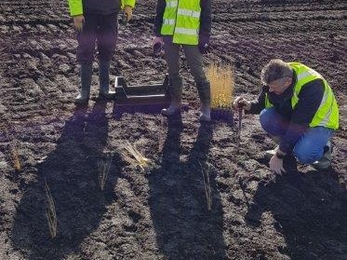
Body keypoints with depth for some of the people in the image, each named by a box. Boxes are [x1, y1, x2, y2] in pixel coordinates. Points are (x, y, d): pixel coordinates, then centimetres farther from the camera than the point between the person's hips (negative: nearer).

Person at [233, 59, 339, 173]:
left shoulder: (311, 87, -36)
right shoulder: (274, 79, -18)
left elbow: (298, 126, -33)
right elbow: (261, 103, -2)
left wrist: (279, 156, -27)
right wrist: (249, 105, -26)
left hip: (319, 121, -6)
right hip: (291, 117, 6)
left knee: (303, 154, -34)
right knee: (266, 117, -23)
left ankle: (324, 147, 1)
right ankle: (285, 146, 4)